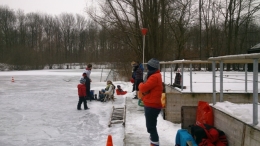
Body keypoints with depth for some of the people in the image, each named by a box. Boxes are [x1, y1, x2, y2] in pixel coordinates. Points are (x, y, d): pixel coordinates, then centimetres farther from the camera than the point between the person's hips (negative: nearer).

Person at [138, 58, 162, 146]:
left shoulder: (154, 77, -20)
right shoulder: (155, 76, 13)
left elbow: (143, 88, -25)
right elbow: (148, 88, 17)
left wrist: (141, 85, -4)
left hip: (152, 106, -11)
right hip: (151, 105, 11)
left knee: (151, 127, -7)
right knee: (151, 126, 24)